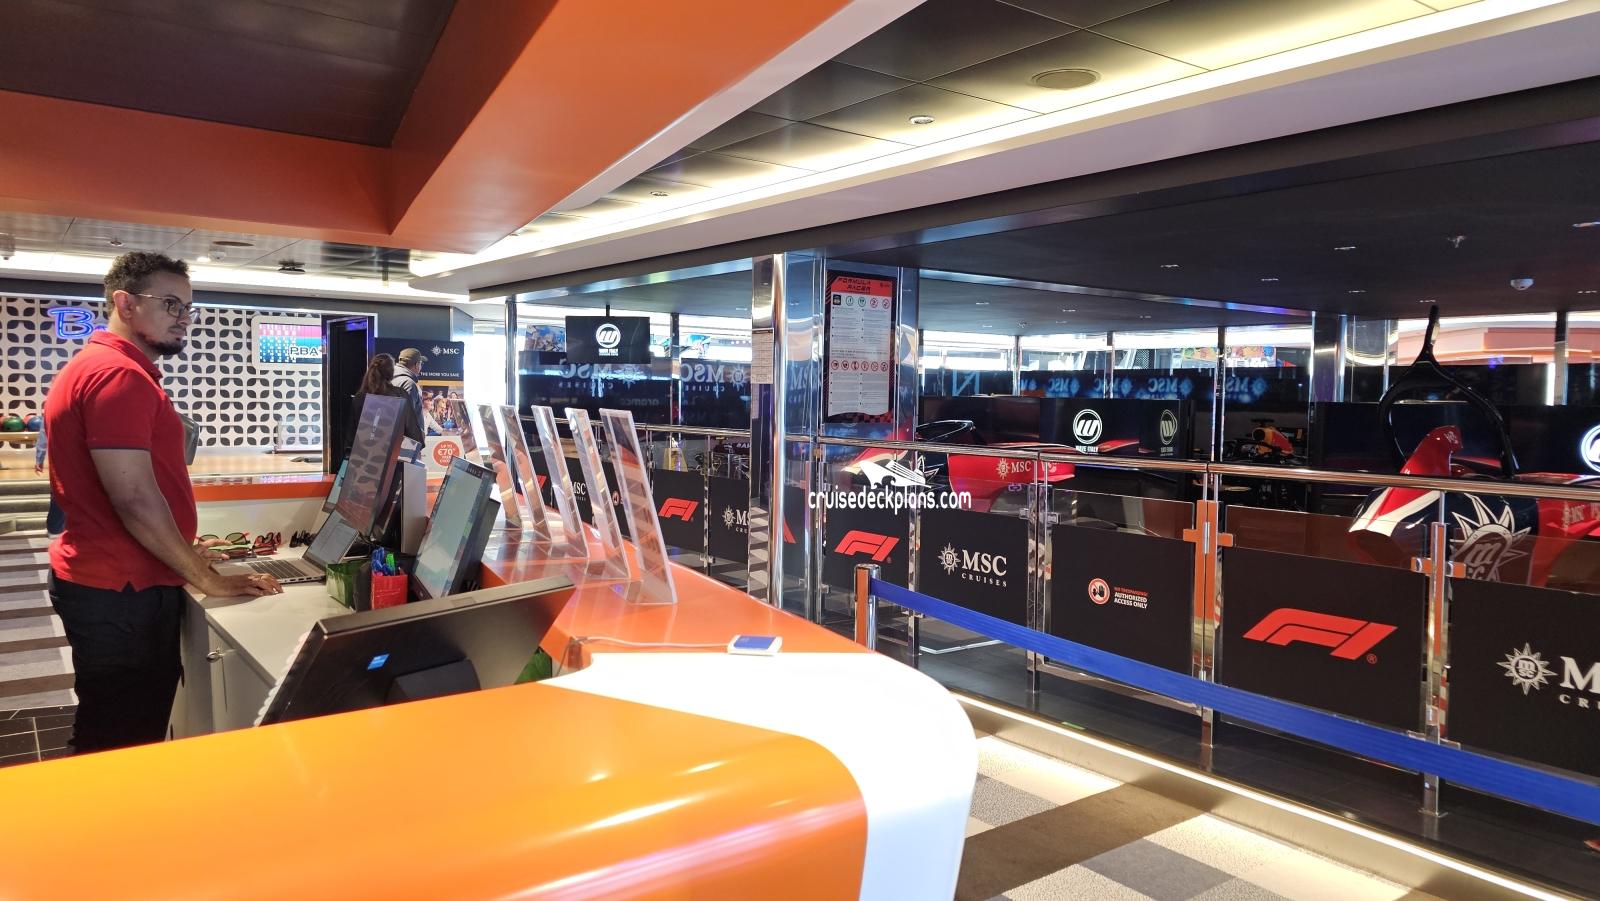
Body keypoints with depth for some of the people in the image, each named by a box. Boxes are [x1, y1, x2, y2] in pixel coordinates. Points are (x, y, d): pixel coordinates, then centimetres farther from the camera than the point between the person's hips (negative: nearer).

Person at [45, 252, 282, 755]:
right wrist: (208, 579, -16)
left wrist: (188, 548, 20)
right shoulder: (119, 374, -18)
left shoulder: (95, 368, 16)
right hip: (122, 594, -11)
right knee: (124, 749, 0)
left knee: (114, 735, 20)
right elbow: (136, 499, -24)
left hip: (112, 583, 11)